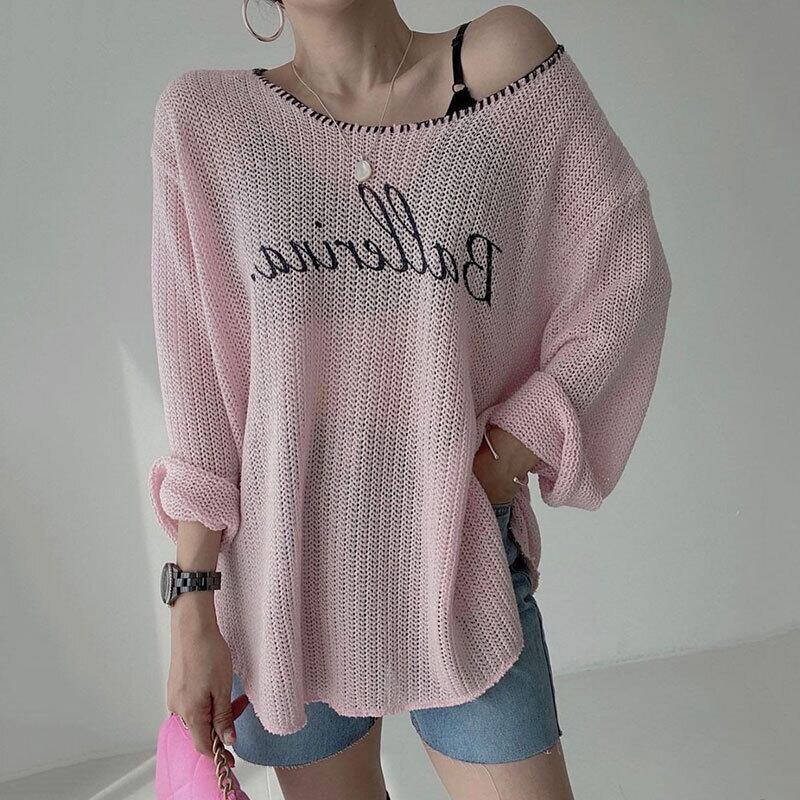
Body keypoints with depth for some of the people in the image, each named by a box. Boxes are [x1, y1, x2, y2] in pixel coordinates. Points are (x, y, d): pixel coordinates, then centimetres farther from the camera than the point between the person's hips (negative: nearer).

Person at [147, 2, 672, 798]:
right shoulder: (201, 115, -2)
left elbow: (626, 277, -4)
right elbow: (198, 386, -4)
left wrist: (492, 469, -10)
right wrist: (192, 605, -4)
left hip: (461, 563, 0)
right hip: (288, 574, 1)